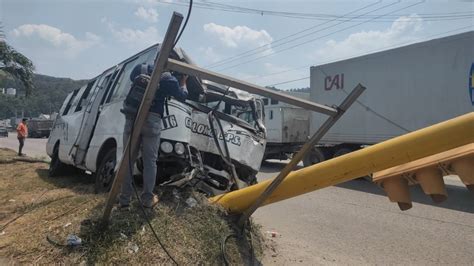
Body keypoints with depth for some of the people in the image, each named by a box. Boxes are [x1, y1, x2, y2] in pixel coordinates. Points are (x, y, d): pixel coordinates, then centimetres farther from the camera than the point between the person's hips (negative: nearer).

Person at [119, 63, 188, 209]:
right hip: (151, 120, -3)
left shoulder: (140, 69, 13)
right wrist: (183, 82, 31)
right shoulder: (169, 79, 4)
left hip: (132, 117, 3)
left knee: (128, 159, 9)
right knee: (150, 161, 5)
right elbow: (182, 96, 13)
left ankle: (124, 198, 13)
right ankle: (148, 199, 11)